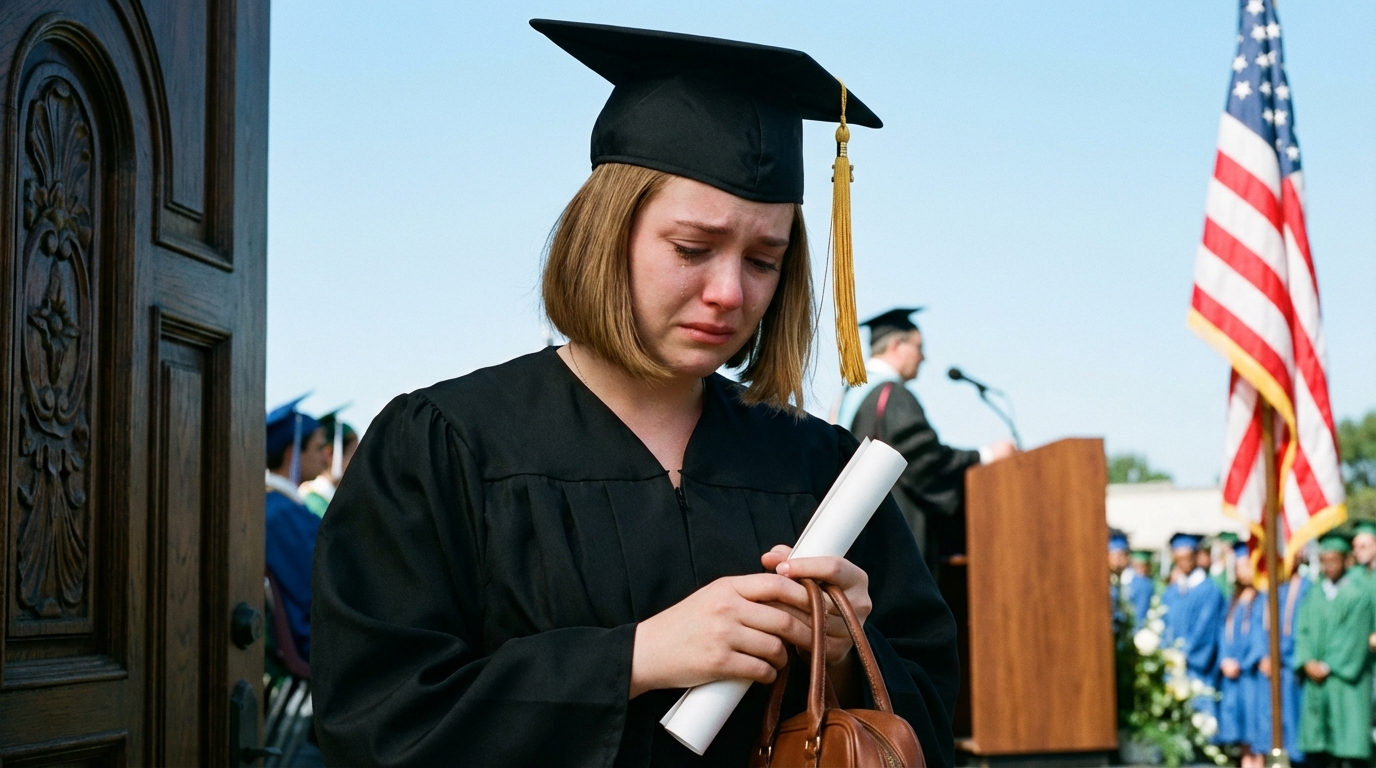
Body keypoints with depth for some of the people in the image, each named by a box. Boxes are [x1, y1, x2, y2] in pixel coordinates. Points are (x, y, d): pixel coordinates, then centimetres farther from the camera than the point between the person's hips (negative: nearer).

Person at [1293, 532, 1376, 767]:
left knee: (1349, 744, -8)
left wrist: (1329, 666, -11)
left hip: (1347, 681, -5)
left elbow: (1355, 637, -8)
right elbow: (1303, 632, 9)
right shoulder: (1314, 596, 14)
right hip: (1316, 679, 5)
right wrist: (1307, 662, -7)